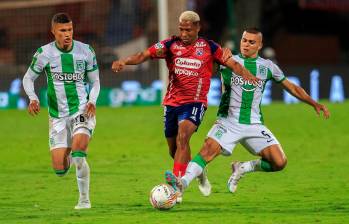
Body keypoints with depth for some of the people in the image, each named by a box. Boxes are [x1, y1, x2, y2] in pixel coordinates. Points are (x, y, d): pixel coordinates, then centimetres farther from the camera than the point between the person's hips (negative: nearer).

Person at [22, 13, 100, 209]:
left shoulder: (86, 51, -2)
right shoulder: (44, 53, -4)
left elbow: (95, 82, 8)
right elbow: (28, 78, 7)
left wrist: (92, 101, -11)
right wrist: (33, 98, -12)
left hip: (81, 110, -1)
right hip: (57, 116, 1)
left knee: (78, 151, -27)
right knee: (60, 169, -3)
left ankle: (84, 199, -12)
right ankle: (74, 156, 37)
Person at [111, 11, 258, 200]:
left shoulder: (209, 48, 0)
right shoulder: (170, 45, 1)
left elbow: (231, 63, -1)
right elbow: (144, 55, -9)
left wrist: (246, 75, -21)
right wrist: (124, 61, -26)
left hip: (195, 103, -4)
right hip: (171, 103, 4)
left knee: (182, 137, -27)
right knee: (173, 150, 11)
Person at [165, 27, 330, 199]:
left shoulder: (267, 66, 10)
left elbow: (291, 87, 18)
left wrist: (314, 103, 11)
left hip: (254, 125, 3)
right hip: (228, 121, -2)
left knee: (279, 163, -11)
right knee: (208, 150, -27)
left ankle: (242, 168, 11)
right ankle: (183, 183, -35)